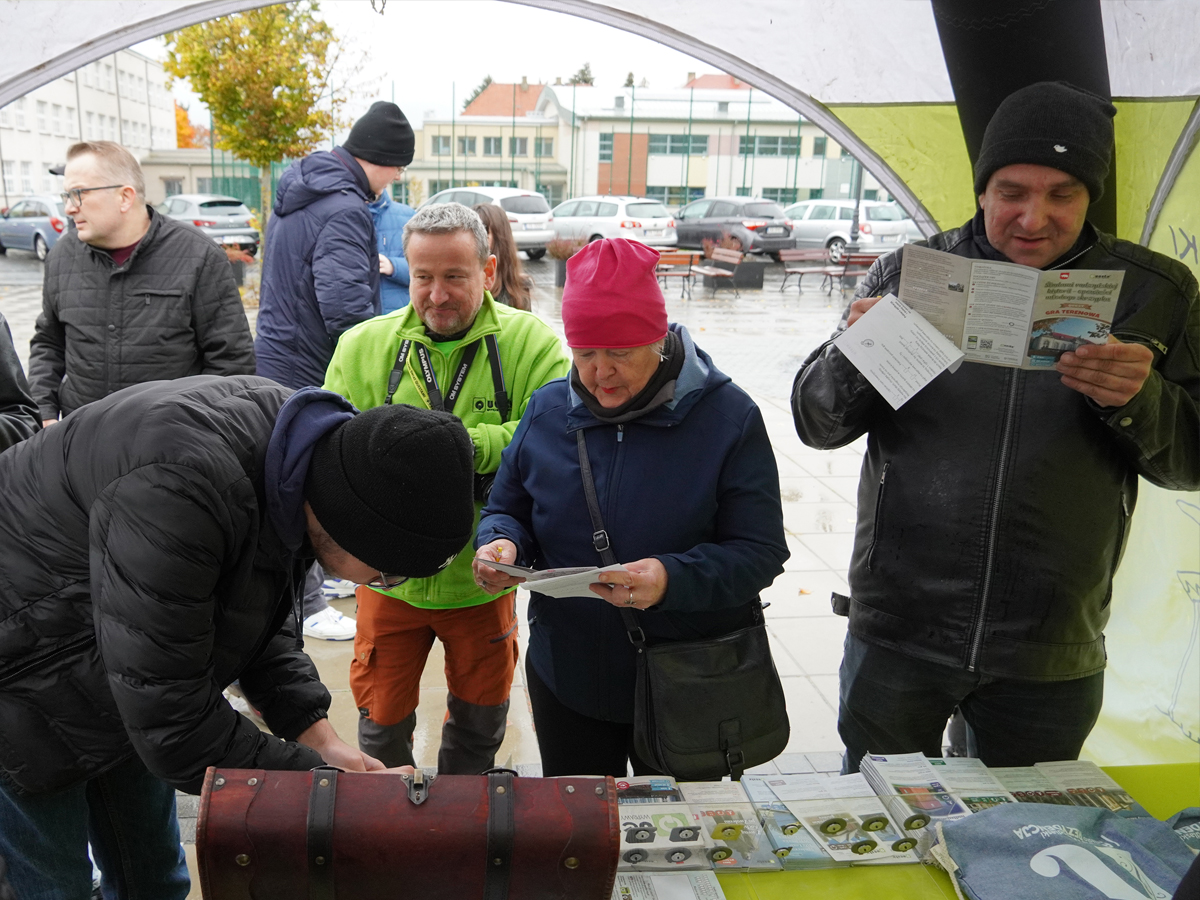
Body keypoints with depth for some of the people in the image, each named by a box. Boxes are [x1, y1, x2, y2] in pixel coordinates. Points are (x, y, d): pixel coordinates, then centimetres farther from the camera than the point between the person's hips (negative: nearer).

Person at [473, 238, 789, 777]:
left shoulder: (728, 417, -13)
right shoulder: (547, 411, -2)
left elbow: (760, 551, -15)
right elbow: (506, 508, 9)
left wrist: (673, 579, -31)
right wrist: (500, 544, -14)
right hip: (567, 679, 3)